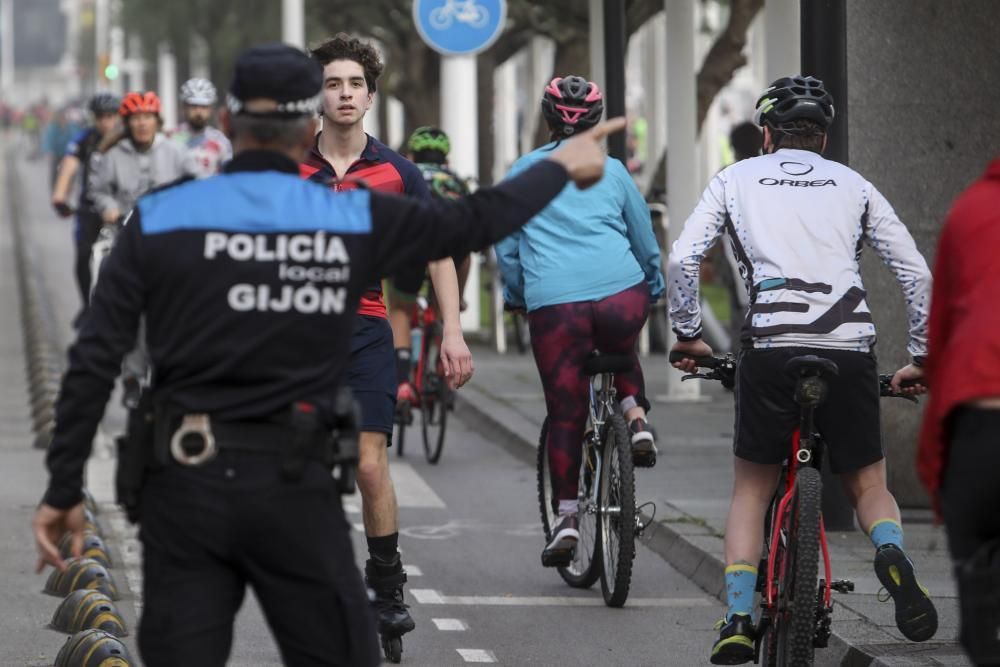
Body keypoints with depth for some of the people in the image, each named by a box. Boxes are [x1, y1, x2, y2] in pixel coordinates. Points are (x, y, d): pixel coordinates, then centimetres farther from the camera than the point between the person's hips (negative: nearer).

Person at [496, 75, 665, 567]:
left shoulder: (524, 172, 12)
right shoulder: (613, 172, 15)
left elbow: (506, 247, 15)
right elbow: (645, 240, 23)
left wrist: (516, 297, 29)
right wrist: (654, 288, 39)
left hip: (553, 304, -1)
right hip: (622, 295, 1)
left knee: (565, 414, 6)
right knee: (620, 352, 34)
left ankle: (567, 517, 3)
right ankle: (636, 416, 8)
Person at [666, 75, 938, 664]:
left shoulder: (737, 179, 17)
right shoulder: (853, 185, 20)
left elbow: (682, 260, 5)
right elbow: (917, 273, 14)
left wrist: (689, 334, 17)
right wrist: (921, 358, 21)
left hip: (771, 348, -1)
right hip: (851, 350, 1)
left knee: (752, 489, 15)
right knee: (869, 486, 15)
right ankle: (893, 554, -18)